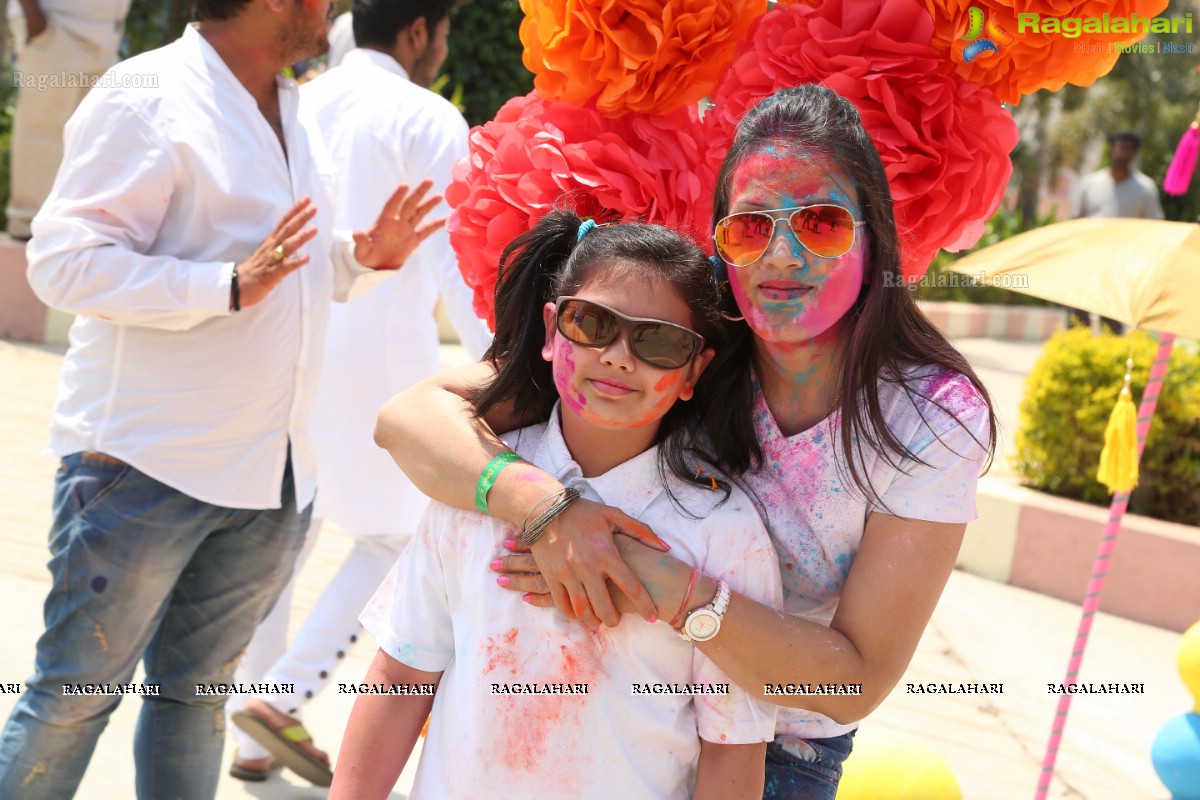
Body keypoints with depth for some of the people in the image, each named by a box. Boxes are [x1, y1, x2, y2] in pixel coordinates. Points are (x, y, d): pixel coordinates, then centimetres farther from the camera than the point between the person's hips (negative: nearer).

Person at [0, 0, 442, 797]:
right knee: (75, 694, 2)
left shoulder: (296, 117, 15)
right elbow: (65, 260, -18)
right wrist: (231, 285, -26)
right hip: (146, 463, -7)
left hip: (271, 476, 7)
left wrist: (365, 258, 5)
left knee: (196, 692, 14)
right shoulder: (145, 99, -11)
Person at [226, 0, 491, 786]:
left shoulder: (301, 104, 9)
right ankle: (284, 695, -4)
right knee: (395, 534, 8)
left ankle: (260, 737, 19)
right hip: (376, 356, -6)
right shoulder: (427, 119, -8)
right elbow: (454, 258, -13)